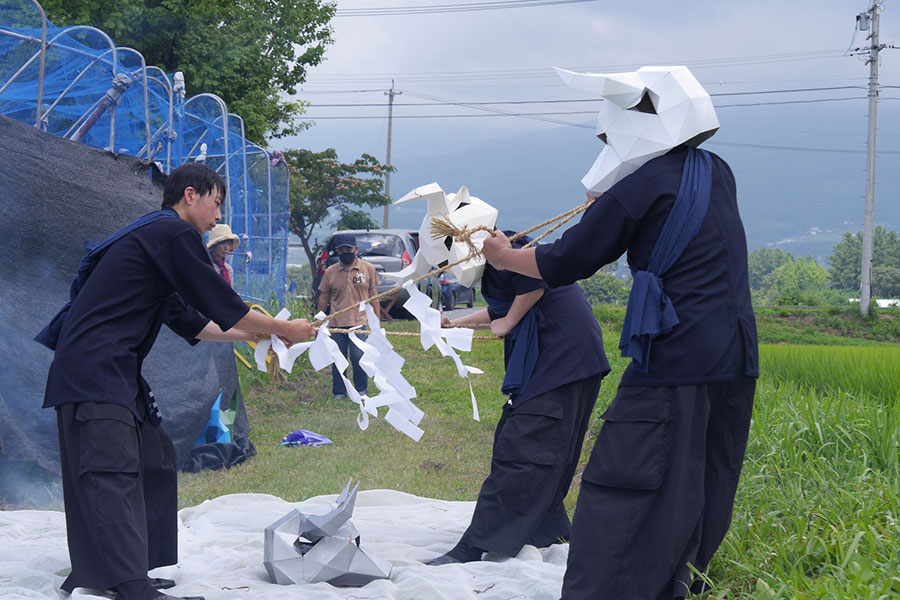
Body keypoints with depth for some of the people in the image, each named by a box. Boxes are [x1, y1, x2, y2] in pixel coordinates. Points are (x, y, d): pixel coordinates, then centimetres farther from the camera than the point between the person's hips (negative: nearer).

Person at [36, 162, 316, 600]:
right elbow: (223, 306, -6)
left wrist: (256, 335, 27)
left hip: (114, 373, 11)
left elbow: (187, 320, 29)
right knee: (114, 471, -18)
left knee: (155, 461, 14)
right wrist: (284, 330, 6)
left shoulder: (152, 235, 25)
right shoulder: (174, 233, -7)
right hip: (94, 371, -11)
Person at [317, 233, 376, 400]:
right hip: (336, 323, 2)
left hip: (358, 322, -2)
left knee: (358, 357, -10)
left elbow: (373, 295, 8)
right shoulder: (330, 272, 3)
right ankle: (339, 392, 18)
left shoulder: (367, 268, 2)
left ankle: (361, 390, 9)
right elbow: (323, 298, 12)